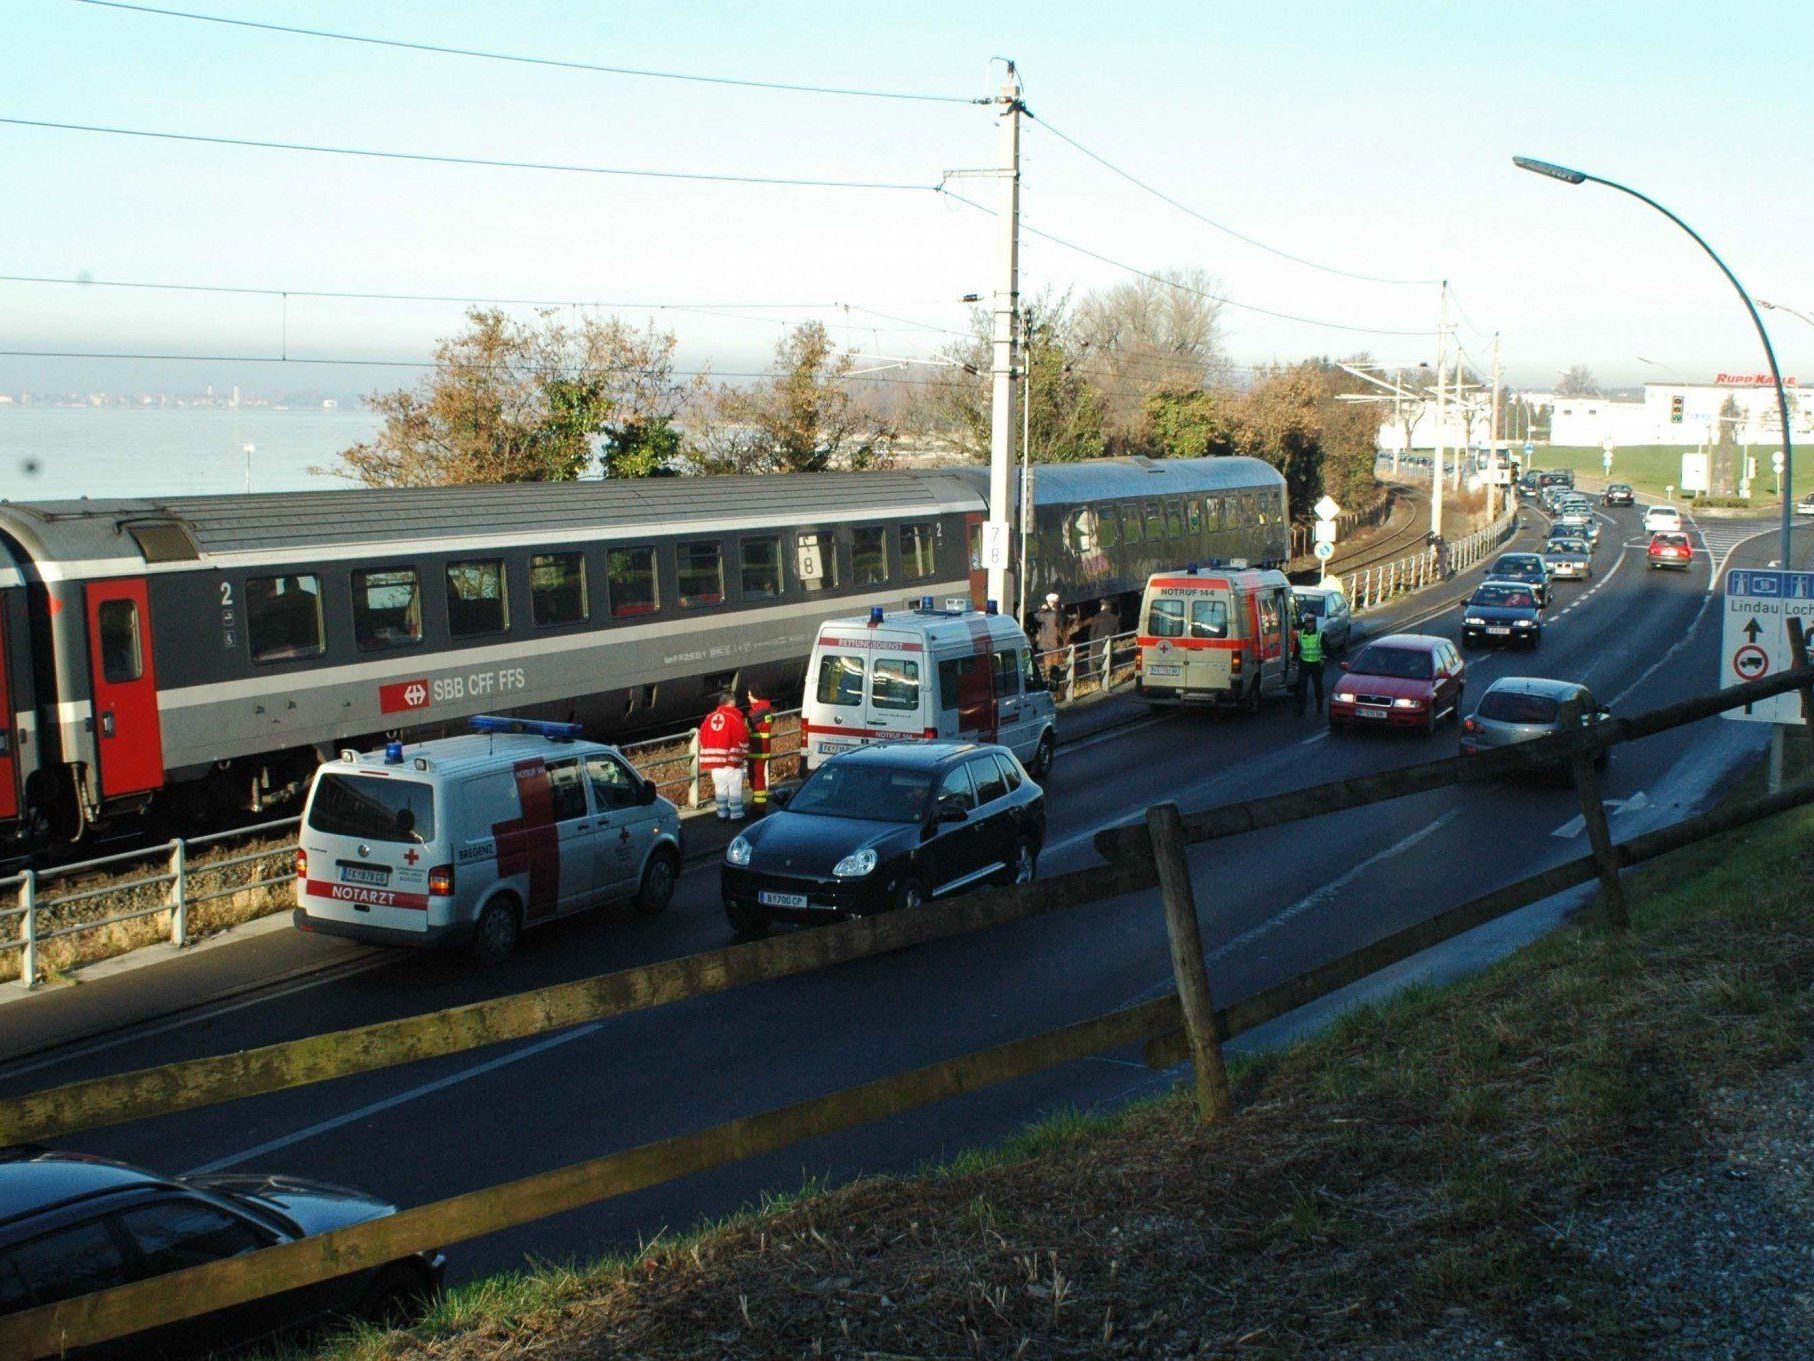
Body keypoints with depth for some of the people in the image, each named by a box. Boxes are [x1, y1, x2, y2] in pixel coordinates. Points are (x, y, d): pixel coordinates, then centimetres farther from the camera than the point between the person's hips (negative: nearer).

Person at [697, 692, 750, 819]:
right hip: (732, 760, -6)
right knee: (735, 788, 0)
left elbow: (702, 737, 12)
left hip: (714, 760, 6)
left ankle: (722, 813, 18)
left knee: (720, 787, 14)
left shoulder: (710, 717, 9)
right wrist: (745, 751, 7)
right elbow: (743, 737, -13)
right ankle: (736, 814, 0)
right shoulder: (734, 717, -10)